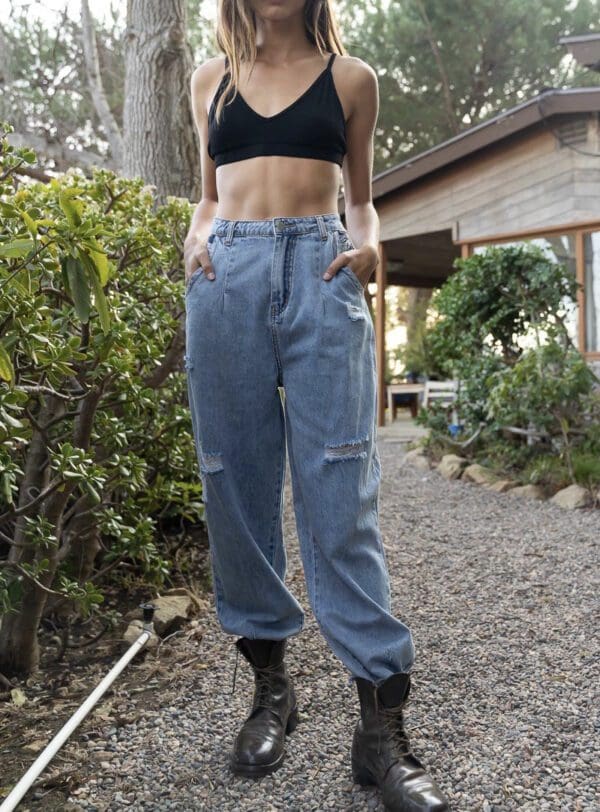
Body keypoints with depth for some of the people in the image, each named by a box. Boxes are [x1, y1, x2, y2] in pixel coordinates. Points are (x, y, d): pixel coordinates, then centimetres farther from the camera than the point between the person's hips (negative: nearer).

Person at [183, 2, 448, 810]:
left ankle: (382, 724, -6)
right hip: (227, 277, 3)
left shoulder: (350, 77, 15)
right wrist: (198, 233, 3)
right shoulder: (212, 78, 20)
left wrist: (367, 242, -1)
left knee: (340, 495, -11)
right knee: (236, 486, 0)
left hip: (320, 274, -2)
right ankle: (271, 686, 16)